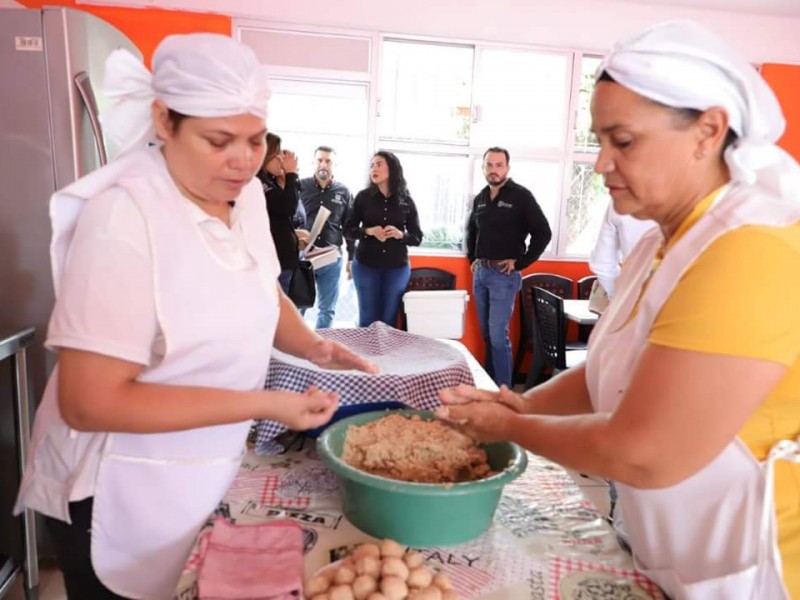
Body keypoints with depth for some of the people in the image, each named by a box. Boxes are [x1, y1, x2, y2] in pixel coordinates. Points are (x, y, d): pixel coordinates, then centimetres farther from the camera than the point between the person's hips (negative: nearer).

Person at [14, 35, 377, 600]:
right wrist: (262, 404, -27)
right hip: (123, 495, -7)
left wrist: (310, 345, -8)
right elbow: (90, 402, -26)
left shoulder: (247, 194, -4)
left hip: (212, 474, 7)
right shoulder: (124, 215, -26)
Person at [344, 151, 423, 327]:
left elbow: (417, 238, 4)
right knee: (367, 319, 5)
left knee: (389, 320, 7)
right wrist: (368, 231, -16)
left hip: (397, 268, 0)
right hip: (366, 266, 0)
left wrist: (400, 234, -16)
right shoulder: (363, 196, 0)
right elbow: (348, 230, 3)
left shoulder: (406, 201, 1)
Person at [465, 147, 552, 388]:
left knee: (498, 335, -10)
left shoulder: (521, 196, -6)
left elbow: (543, 233, -9)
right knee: (486, 334, 13)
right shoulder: (480, 198, 12)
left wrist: (520, 263, -10)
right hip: (480, 273, 6)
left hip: (504, 275, -6)